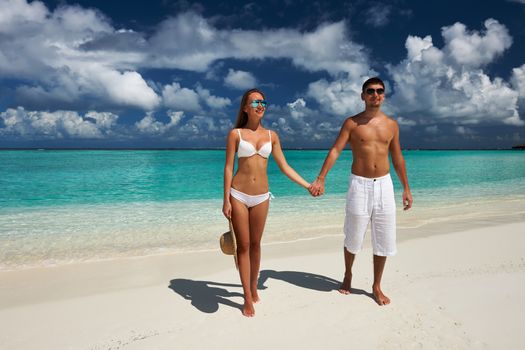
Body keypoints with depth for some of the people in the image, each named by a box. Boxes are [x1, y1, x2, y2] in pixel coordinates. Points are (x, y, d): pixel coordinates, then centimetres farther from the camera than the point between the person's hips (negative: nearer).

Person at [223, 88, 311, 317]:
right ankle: (248, 298, 15)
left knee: (255, 244, 13)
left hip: (261, 197, 3)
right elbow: (228, 167, -3)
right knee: (243, 246, 3)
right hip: (238, 195, -2)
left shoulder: (271, 135, 6)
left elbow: (284, 166, 9)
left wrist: (308, 186, 6)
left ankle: (253, 285, 34)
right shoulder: (236, 134, -3)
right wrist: (226, 200, -8)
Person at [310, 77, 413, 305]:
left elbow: (397, 158, 13)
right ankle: (347, 275, 34)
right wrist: (320, 179, -22)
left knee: (384, 239, 6)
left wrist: (406, 188, 13)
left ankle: (376, 286, 22)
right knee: (353, 237, 8)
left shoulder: (391, 125, 8)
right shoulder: (352, 123, -2)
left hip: (384, 185, 3)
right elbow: (335, 151, -11)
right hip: (359, 184, -3)